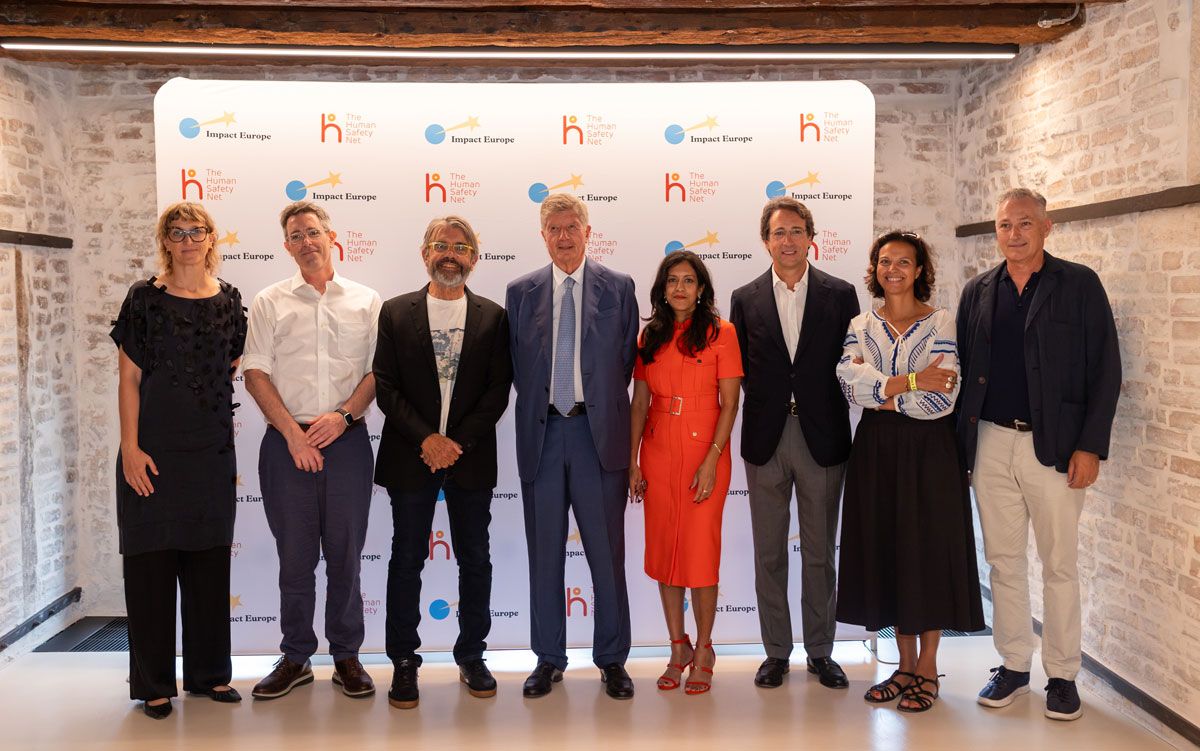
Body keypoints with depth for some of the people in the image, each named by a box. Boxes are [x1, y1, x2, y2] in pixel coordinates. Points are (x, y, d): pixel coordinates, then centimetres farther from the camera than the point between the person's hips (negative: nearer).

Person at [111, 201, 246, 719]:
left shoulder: (228, 300, 7)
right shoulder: (144, 299, -2)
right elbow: (129, 378, -4)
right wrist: (130, 449, -11)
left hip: (213, 450, 3)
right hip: (155, 450, -3)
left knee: (209, 559, 9)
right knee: (151, 560, 3)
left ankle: (209, 672, 22)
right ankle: (154, 684, 15)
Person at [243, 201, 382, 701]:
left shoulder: (366, 301, 9)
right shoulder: (269, 303, 8)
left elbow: (377, 370, 4)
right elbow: (256, 373, 2)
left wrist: (343, 416, -11)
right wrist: (292, 430, -9)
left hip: (347, 439, 0)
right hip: (287, 441, 0)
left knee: (345, 555, 5)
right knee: (295, 556, 6)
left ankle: (347, 658, 16)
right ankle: (296, 658, 19)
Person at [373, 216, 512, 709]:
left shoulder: (492, 317, 5)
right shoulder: (396, 313, 4)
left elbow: (498, 390, -1)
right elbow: (385, 386, -1)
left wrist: (458, 441, -12)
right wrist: (425, 439, -13)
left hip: (471, 458, 1)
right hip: (410, 456, 0)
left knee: (475, 559, 8)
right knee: (407, 560, 4)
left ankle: (471, 657, 23)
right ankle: (403, 662, 16)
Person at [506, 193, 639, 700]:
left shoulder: (618, 288, 4)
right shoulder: (521, 292, 8)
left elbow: (627, 359, 5)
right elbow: (518, 366, 10)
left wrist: (600, 405, 3)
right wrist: (537, 407, 3)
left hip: (599, 432, -1)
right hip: (541, 432, 2)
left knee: (607, 552, 4)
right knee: (544, 553, 9)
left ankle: (612, 660, 17)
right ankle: (549, 659, 21)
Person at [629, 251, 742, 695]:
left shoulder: (720, 332, -3)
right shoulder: (650, 336, 9)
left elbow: (729, 403, -6)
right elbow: (640, 402, 9)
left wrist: (711, 461, -14)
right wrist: (633, 461, 3)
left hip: (704, 449, -4)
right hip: (657, 451, 4)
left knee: (701, 552, -2)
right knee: (663, 550, 7)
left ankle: (703, 651, 14)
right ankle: (678, 649, 20)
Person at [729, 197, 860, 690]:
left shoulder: (840, 295, 2)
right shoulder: (746, 299, 5)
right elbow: (740, 369, 8)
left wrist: (834, 416, -4)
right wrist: (768, 402, 0)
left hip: (821, 436, -1)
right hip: (765, 439, 1)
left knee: (819, 552, 9)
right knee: (769, 552, 8)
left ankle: (820, 652, 22)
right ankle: (776, 652, 21)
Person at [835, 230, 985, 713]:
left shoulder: (941, 323, -2)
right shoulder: (861, 327, 9)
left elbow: (943, 398, -13)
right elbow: (850, 383, -8)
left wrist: (882, 395, -8)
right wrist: (912, 381, -16)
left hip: (927, 450, -3)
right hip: (876, 450, 4)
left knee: (927, 550, 2)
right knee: (886, 551, 7)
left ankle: (928, 669, 15)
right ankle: (906, 665, 21)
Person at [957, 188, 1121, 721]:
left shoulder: (1080, 285, -1)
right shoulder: (978, 292, 9)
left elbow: (1105, 369, -4)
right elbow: (964, 370, 10)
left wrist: (1090, 446, -10)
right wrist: (959, 445, 4)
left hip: (1055, 446, -3)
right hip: (991, 443, 3)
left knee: (1060, 565, 5)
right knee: (1003, 561, 10)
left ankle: (1062, 675, 19)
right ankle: (1013, 666, 23)